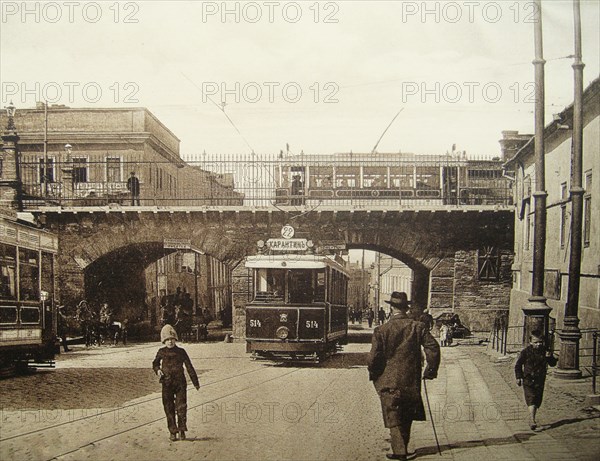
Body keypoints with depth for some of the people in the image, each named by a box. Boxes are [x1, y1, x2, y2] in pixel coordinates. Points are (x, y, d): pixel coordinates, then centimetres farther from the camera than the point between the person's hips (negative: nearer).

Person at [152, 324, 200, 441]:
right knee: (169, 408, 2)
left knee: (181, 407, -5)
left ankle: (182, 430, 6)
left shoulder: (181, 352, 2)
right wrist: (158, 370, -2)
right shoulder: (161, 352, 4)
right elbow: (155, 363, 22)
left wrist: (196, 382, 5)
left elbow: (189, 367, 6)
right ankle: (172, 432, 10)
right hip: (167, 384, 1)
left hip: (180, 383, -1)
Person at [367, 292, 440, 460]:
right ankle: (403, 447, 31)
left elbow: (373, 358, -12)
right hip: (412, 382, 3)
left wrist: (373, 374, 7)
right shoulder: (418, 327, -4)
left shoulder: (381, 330, -10)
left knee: (394, 419, 6)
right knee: (407, 418, 20)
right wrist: (430, 371, 4)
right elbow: (433, 348, -8)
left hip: (389, 383, -3)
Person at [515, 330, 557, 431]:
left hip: (540, 381, 4)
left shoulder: (545, 351, 1)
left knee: (537, 402, 12)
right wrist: (518, 377, -6)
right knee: (531, 401, -16)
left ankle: (533, 418, 33)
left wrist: (550, 357, -17)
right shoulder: (526, 352, -8)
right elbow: (518, 365, 0)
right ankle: (533, 422, -23)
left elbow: (553, 363, 5)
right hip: (528, 380, -4)